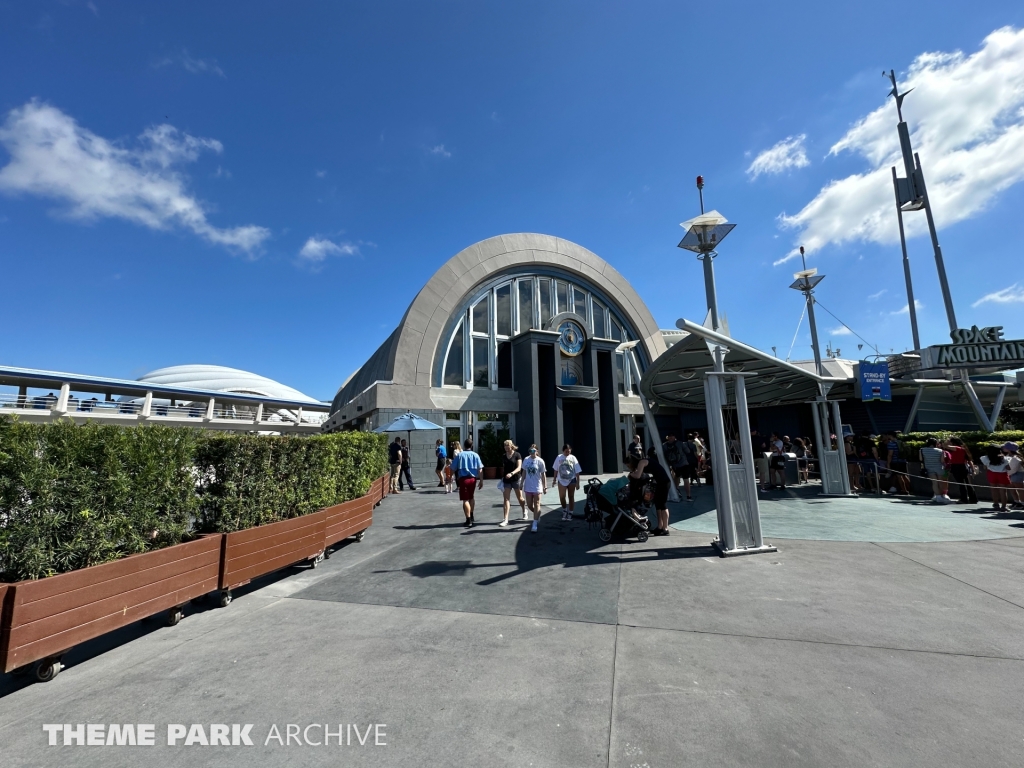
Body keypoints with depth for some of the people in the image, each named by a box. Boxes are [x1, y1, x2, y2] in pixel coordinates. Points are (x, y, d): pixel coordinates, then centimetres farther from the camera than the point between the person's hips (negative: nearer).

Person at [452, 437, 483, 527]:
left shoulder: (459, 455, -2)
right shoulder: (475, 455, 2)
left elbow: (453, 468, 0)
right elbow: (480, 469, -2)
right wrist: (481, 481, 3)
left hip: (463, 478, -3)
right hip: (473, 478, 3)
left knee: (465, 500, 1)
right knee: (471, 497, 23)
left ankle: (469, 521, -1)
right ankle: (471, 517, 33)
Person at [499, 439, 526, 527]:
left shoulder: (517, 455, -8)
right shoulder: (504, 457, 6)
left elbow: (519, 467, -16)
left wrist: (511, 473, -31)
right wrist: (502, 478, 13)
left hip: (516, 479, -3)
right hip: (506, 480, 3)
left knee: (520, 498, 12)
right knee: (506, 499, -4)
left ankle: (524, 511, 40)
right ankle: (505, 520, -5)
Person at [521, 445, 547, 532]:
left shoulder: (540, 461, -11)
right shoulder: (526, 459, 0)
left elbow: (543, 475, -6)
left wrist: (545, 487, -6)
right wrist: (522, 483, 10)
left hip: (537, 487, -4)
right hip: (528, 487, 4)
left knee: (536, 505, 1)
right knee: (529, 505, 10)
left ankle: (534, 525, 7)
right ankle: (537, 515, 40)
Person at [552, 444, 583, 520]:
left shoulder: (573, 458, -5)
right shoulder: (559, 457, -3)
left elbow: (577, 472, -3)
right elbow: (556, 469, 7)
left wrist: (577, 483, -6)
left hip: (571, 480, 0)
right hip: (561, 480, 0)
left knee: (571, 497, 7)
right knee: (562, 497, -7)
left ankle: (570, 513, 20)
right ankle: (564, 510, 19)